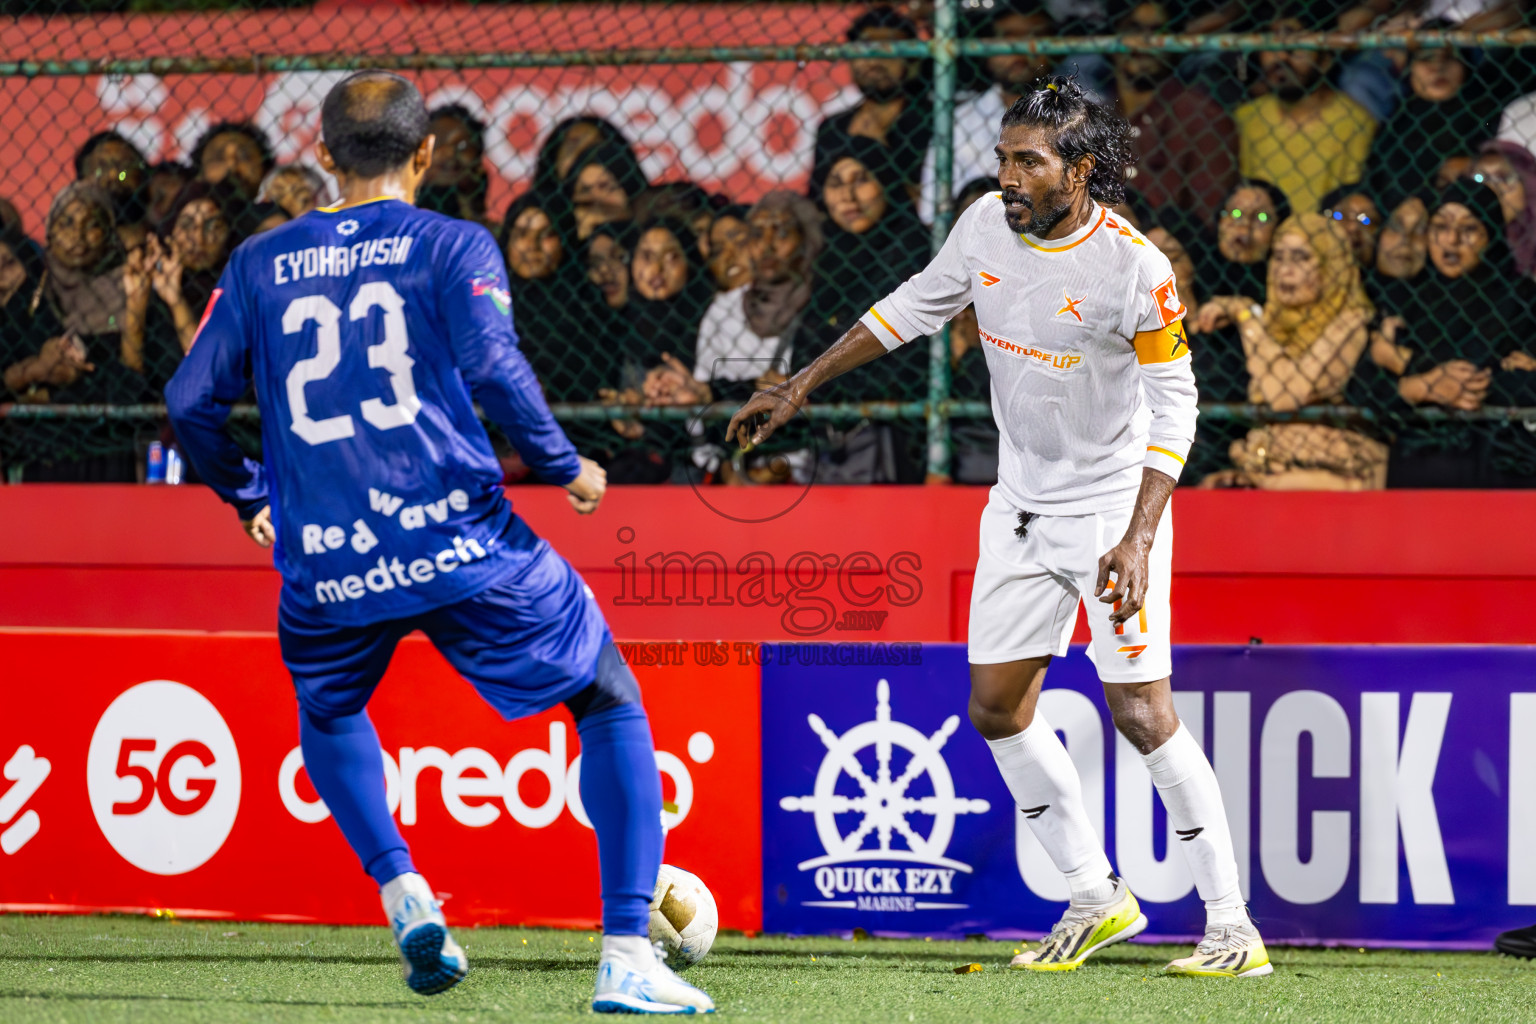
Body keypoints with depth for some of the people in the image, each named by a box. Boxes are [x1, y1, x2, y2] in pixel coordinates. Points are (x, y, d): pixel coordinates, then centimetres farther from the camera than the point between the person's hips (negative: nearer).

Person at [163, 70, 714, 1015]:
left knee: (329, 714, 33)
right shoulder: (453, 246, 2)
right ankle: (627, 954, -1)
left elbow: (193, 401, 8)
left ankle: (401, 889, 9)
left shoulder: (260, 264, 11)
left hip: (327, 563, 3)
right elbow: (493, 368, -14)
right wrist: (566, 467, 0)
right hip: (461, 543, -3)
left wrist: (248, 499, 24)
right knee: (610, 702, 12)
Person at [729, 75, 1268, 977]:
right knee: (997, 707, 6)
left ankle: (1233, 928, -7)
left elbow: (1174, 405, -17)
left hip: (1115, 501, -7)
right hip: (1022, 500, 7)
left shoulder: (1134, 268, -22)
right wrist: (803, 385, 13)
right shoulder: (987, 226, -5)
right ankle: (1097, 900, 20)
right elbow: (917, 304, 12)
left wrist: (1139, 538, -25)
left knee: (1142, 712, -13)